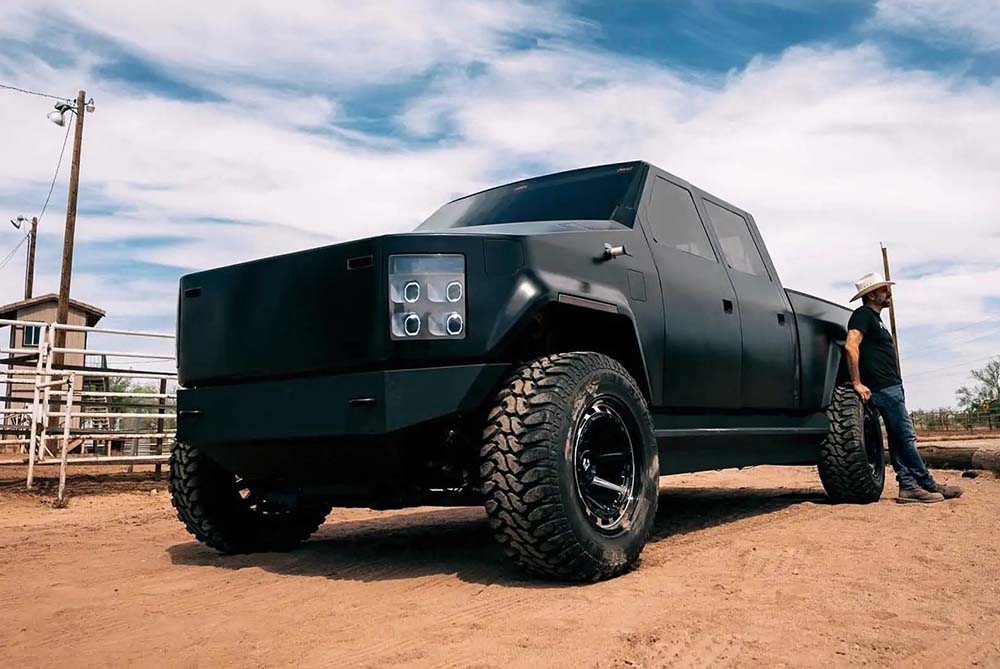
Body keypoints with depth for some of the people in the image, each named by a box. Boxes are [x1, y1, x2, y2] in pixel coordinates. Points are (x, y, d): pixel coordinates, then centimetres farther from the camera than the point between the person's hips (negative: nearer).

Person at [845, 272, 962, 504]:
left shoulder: (874, 317, 22)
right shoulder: (863, 315, -10)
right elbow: (851, 346, -24)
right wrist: (857, 383, -24)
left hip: (891, 386, 10)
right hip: (883, 388, -10)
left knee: (899, 439, 8)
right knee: (906, 437, -7)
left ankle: (908, 486, 9)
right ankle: (928, 485, -2)